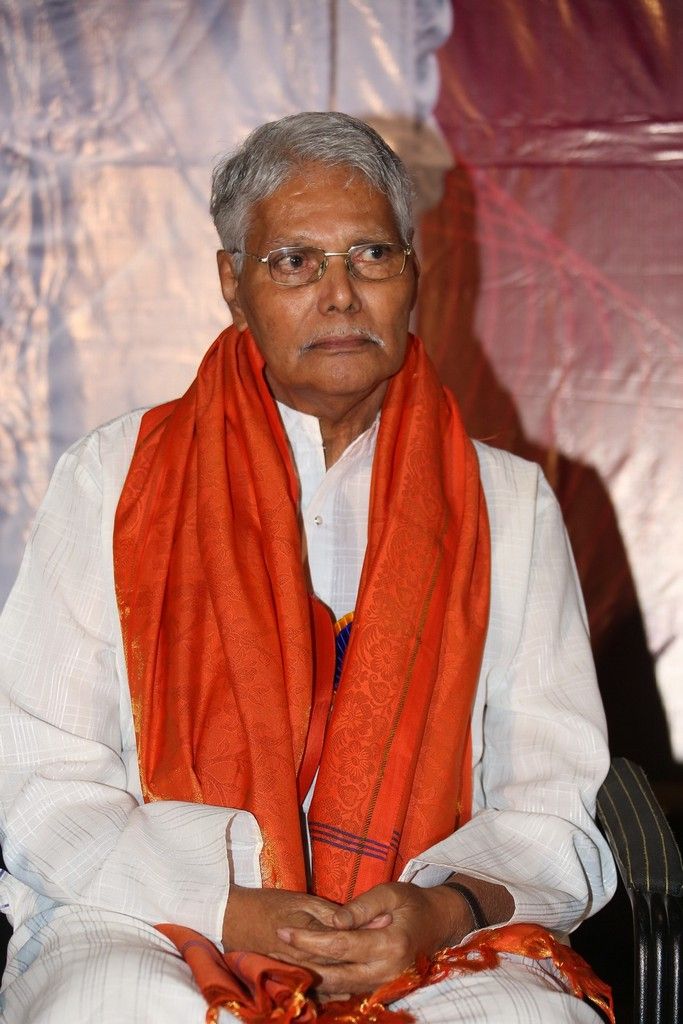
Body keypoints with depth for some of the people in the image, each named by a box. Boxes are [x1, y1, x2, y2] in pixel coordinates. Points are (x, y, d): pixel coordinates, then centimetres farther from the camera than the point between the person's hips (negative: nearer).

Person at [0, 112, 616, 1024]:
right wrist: (224, 909, -13)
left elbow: (553, 807, 9)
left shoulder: (509, 504, 13)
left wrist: (448, 908, -13)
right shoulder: (112, 479, 8)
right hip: (155, 927, -1)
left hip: (428, 943, 1)